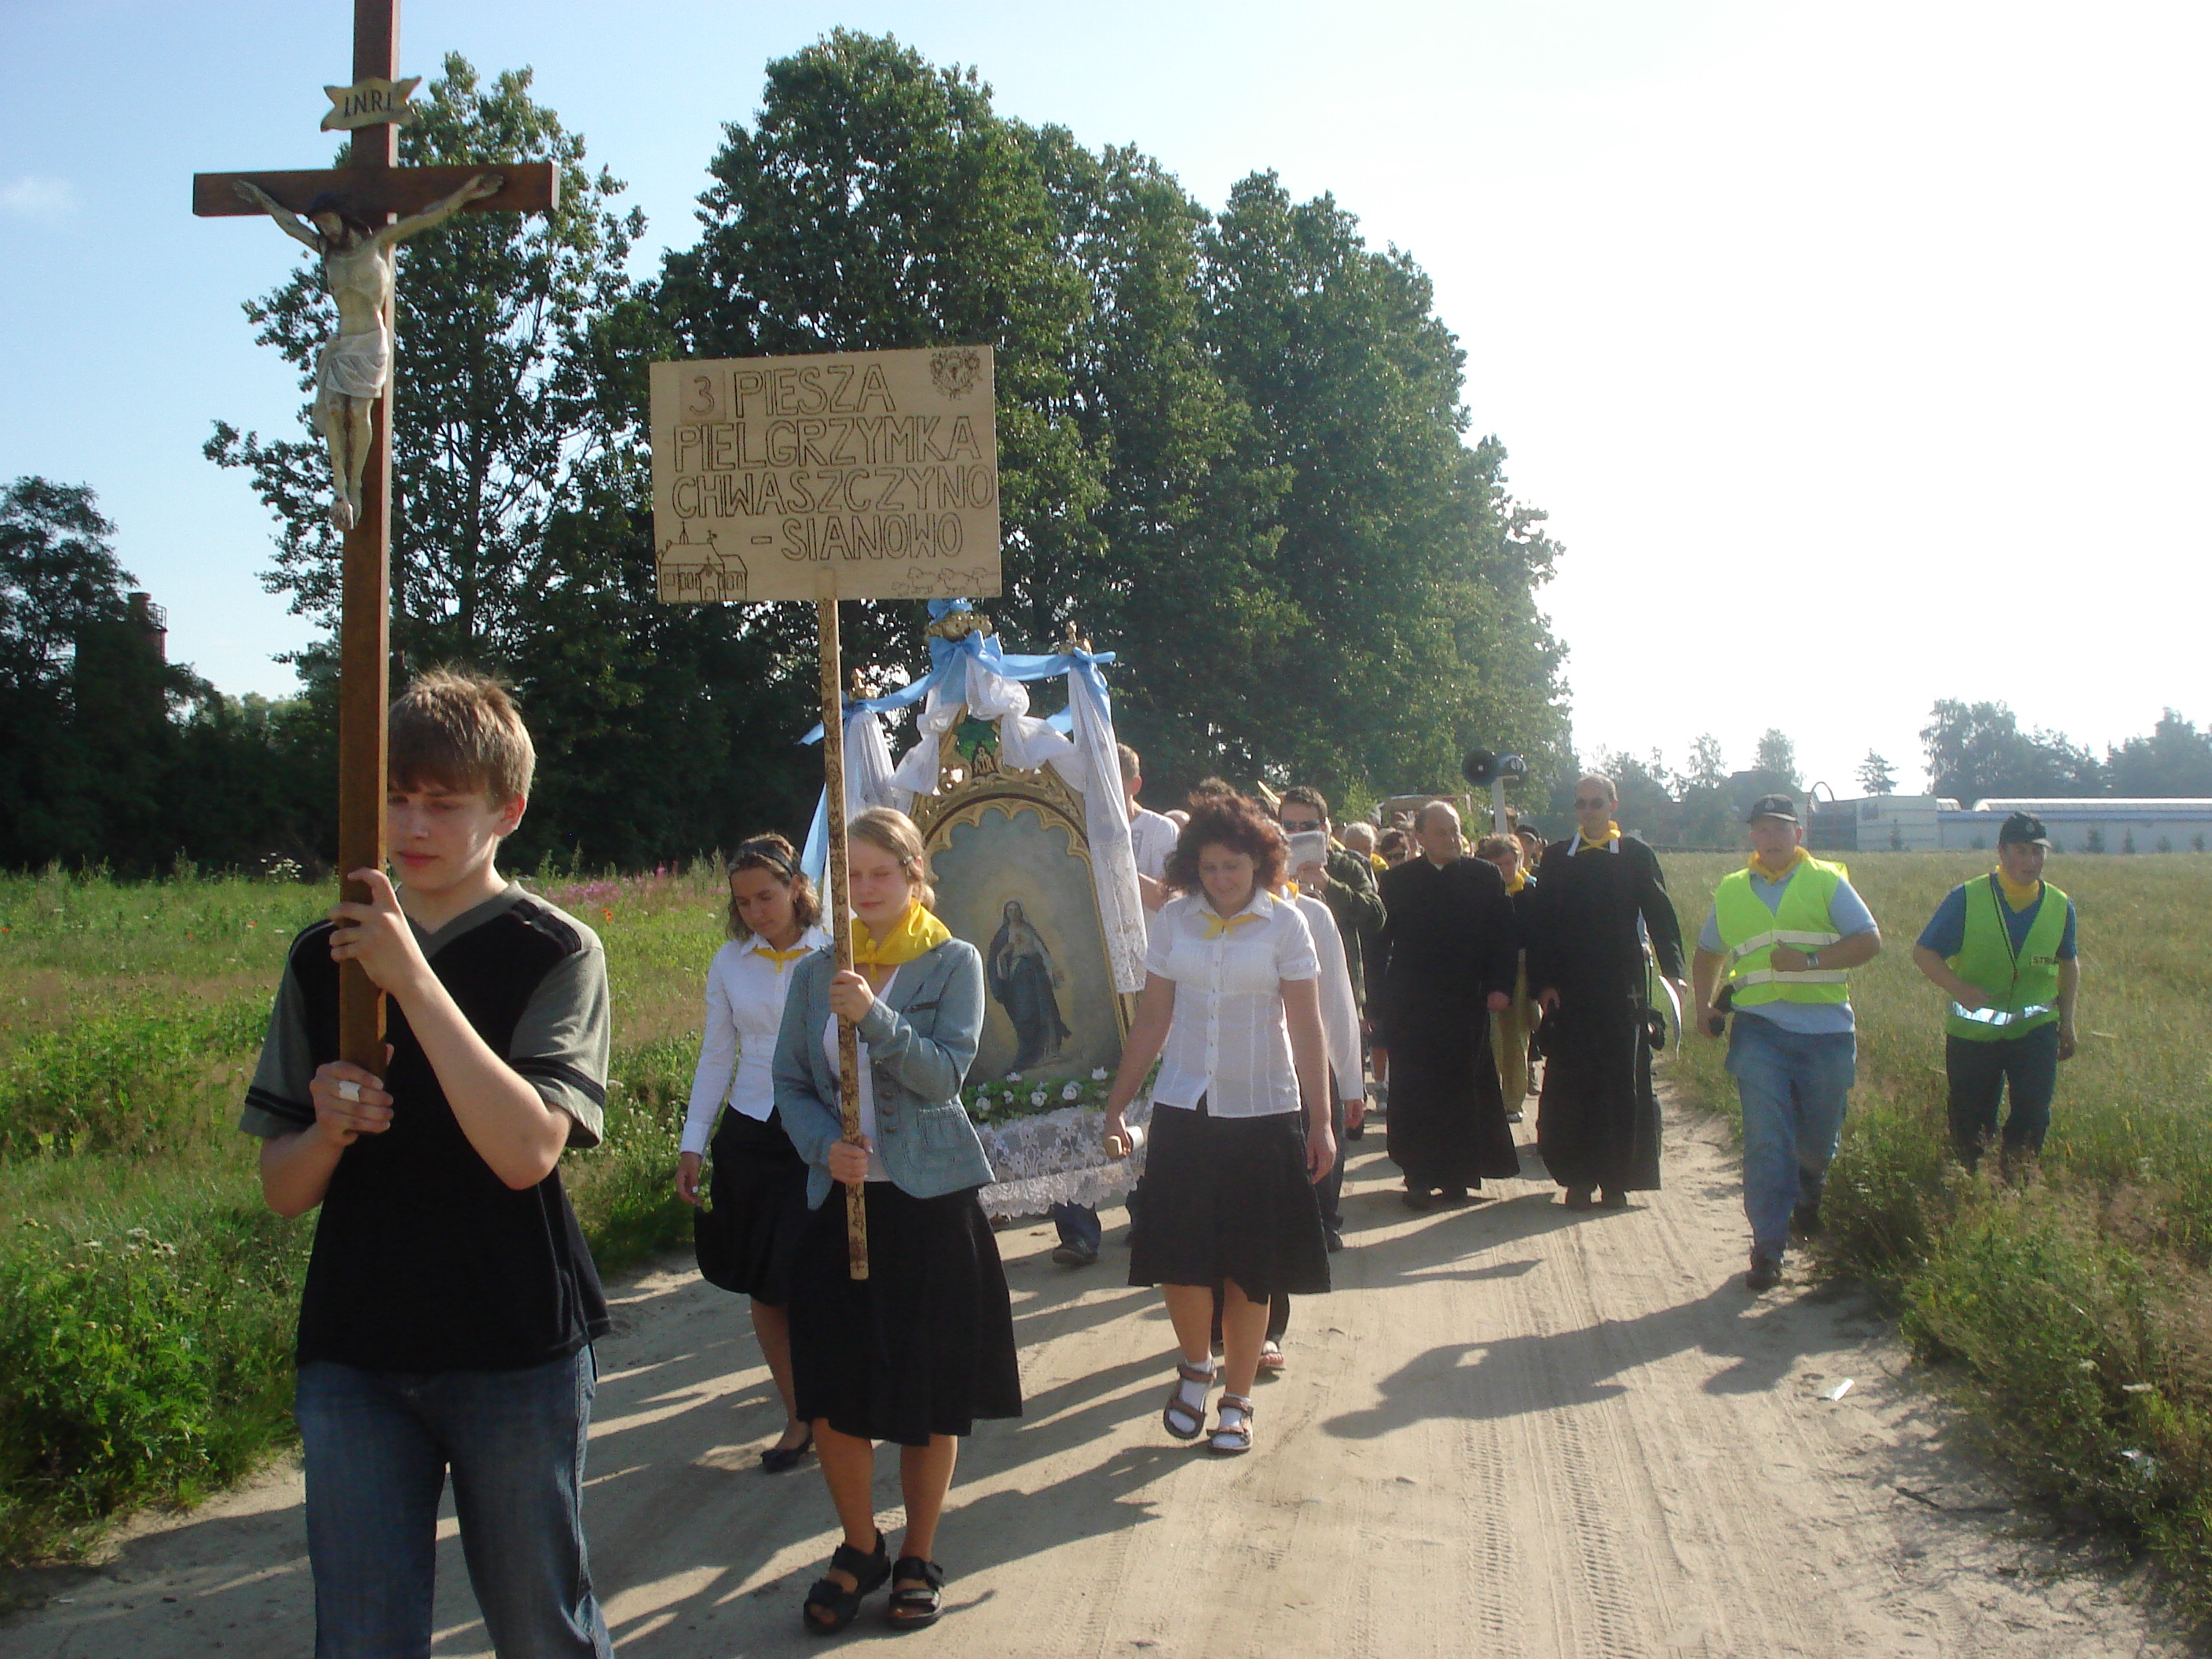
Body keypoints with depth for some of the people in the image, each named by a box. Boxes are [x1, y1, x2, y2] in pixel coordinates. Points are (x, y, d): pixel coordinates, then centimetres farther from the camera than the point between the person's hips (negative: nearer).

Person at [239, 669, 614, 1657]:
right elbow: (282, 1188, 9)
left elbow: (527, 1151, -20)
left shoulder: (557, 953, -5)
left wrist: (412, 978, -22)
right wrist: (327, 1128, -14)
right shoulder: (326, 955, 6)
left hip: (515, 1353, -3)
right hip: (353, 1354, 3)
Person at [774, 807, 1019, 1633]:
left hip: (930, 1200, -3)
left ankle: (918, 1556, 26)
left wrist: (874, 1017, -25)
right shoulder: (816, 972, 7)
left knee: (930, 1397, 6)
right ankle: (860, 1547, 28)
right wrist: (824, 1145, -12)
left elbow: (947, 1072, -12)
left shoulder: (954, 962, -2)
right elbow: (790, 1082, 7)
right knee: (832, 1394, 5)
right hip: (840, 1201, 3)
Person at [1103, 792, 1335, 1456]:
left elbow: (1307, 1030, -4)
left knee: (1250, 1267, 5)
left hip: (1264, 1110, -2)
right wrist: (1116, 1105, 4)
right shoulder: (1173, 920, 2)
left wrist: (1320, 1122, -6)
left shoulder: (1284, 924, -4)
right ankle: (1195, 1365, 25)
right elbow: (1151, 1021, 6)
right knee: (1176, 1254, -3)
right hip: (1184, 1108, 2)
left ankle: (1237, 1400, 22)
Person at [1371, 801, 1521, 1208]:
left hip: (1466, 1004, 0)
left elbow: (1505, 936, 4)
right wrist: (1379, 998, -1)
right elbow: (1381, 941, 4)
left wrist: (1501, 986, -6)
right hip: (1411, 1004, 0)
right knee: (1414, 1093, 0)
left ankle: (1457, 1175, 16)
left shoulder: (1485, 877, 4)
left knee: (1462, 1091, 5)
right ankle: (1419, 1178, 8)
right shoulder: (1396, 881, 4)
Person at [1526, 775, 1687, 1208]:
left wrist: (1673, 973, -11)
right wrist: (1543, 982, -4)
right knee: (1570, 1086, 1)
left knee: (1623, 1083, 2)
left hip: (1623, 987, -1)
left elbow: (1661, 916, 1)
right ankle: (1578, 1178, 9)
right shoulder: (1556, 857, 7)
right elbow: (1541, 924, 5)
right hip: (1569, 989, 1)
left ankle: (1616, 1179, 10)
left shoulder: (1637, 855, 5)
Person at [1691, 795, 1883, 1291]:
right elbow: (1709, 953, 26)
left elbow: (1869, 940, -3)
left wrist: (1810, 960, -16)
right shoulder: (1730, 890, 13)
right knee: (1765, 1143, -8)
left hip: (1825, 1031, -1)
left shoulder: (1827, 881, 5)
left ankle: (1808, 1194, 46)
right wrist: (1703, 1004, 10)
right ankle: (1767, 1249, -2)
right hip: (1760, 1030, 1)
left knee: (1818, 1140, 12)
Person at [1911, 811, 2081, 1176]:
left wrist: (2066, 1020, 11)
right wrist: (1959, 989, -25)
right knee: (1970, 1127, 8)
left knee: (2033, 1115, -9)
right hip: (1972, 1032, -2)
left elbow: (2069, 963, 17)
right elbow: (1924, 953, -8)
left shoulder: (2060, 906, 1)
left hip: (2035, 1031, 2)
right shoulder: (1966, 899, -10)